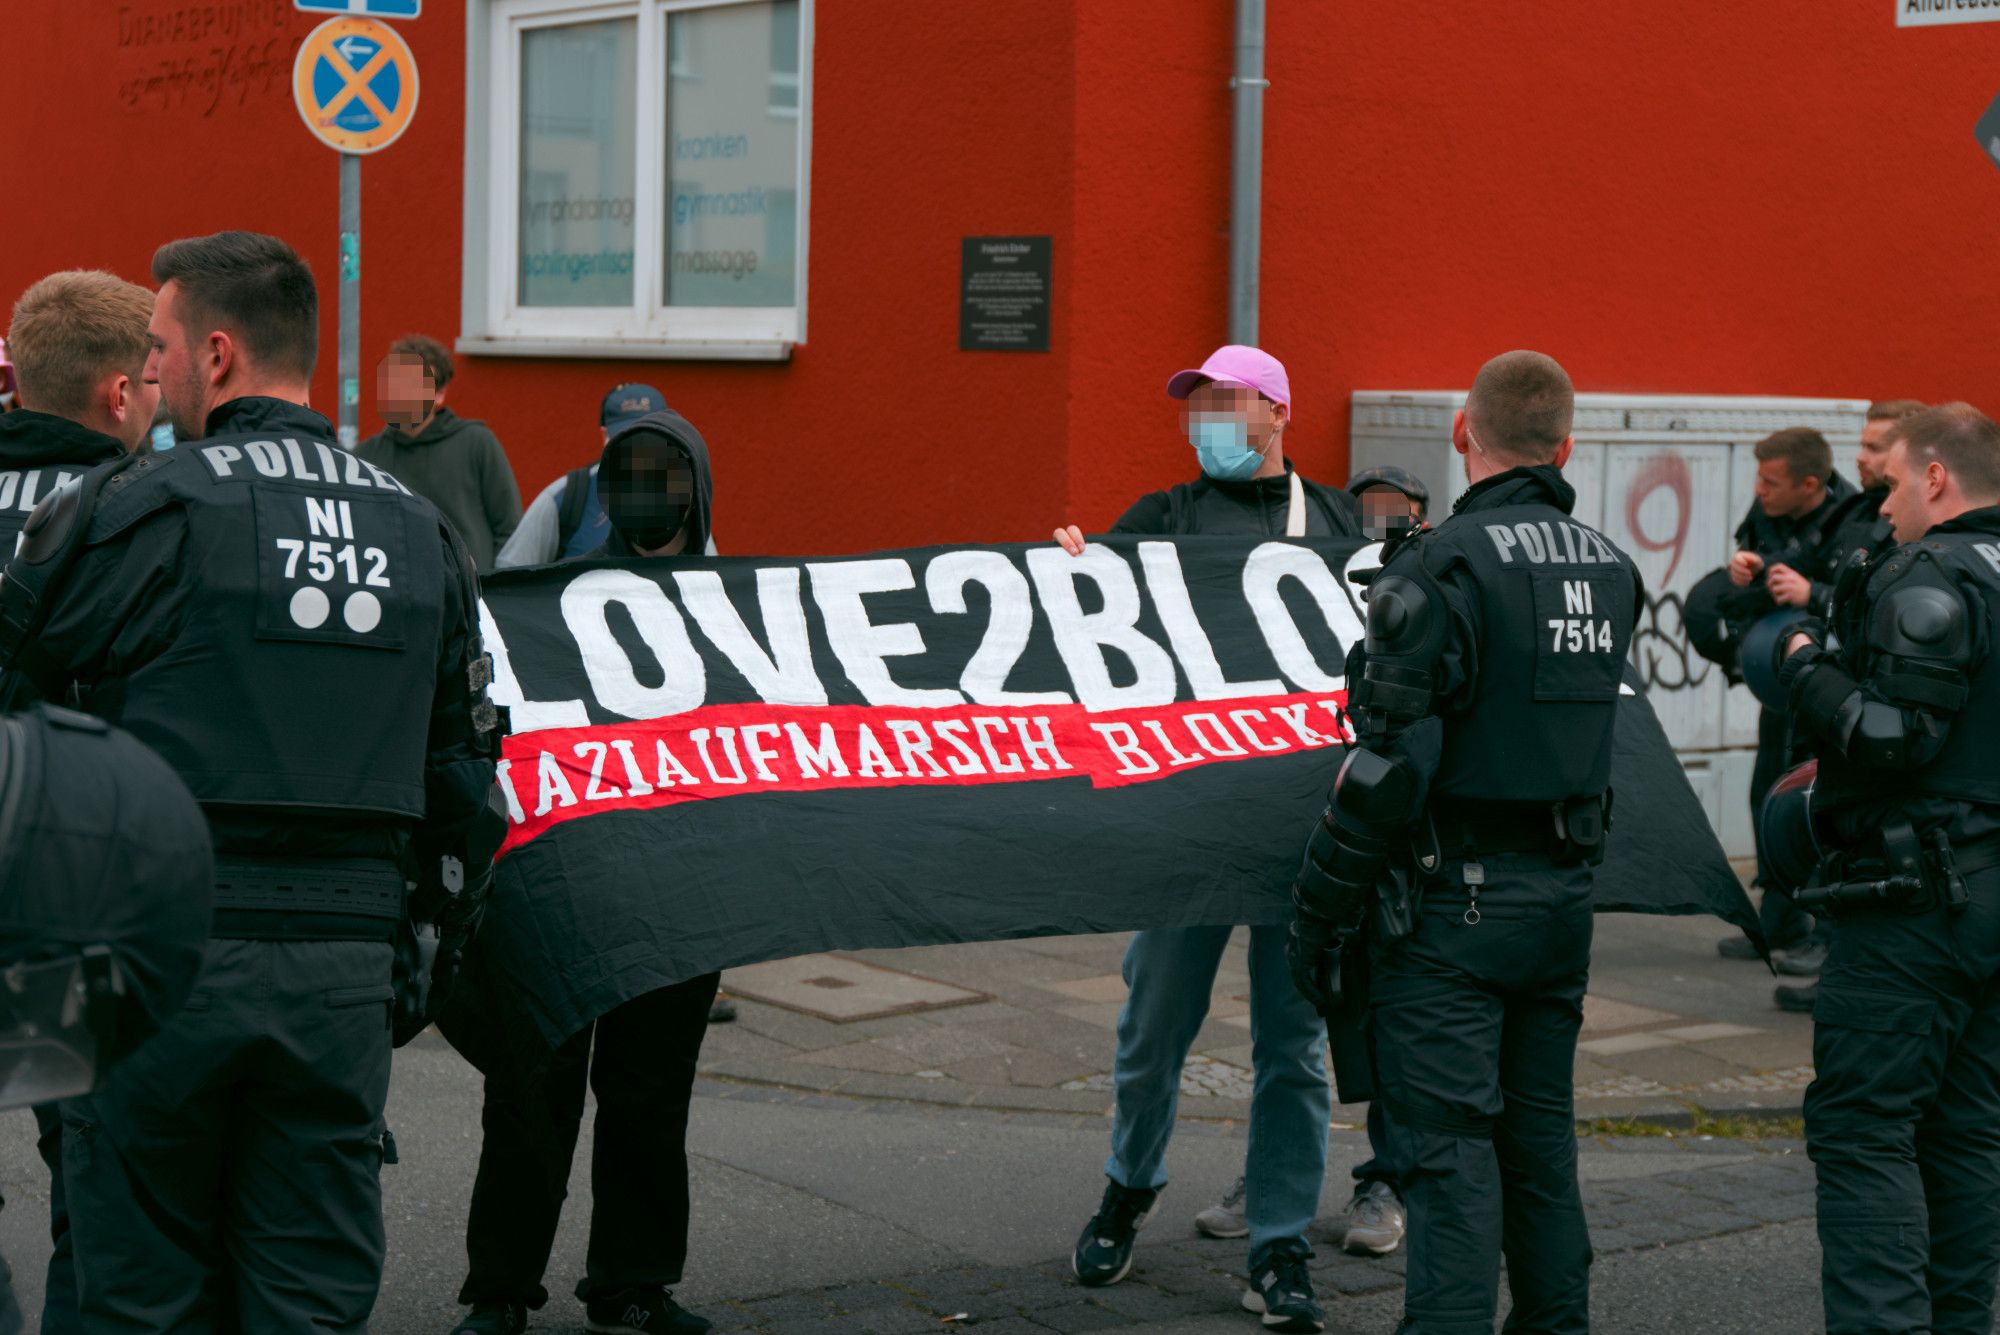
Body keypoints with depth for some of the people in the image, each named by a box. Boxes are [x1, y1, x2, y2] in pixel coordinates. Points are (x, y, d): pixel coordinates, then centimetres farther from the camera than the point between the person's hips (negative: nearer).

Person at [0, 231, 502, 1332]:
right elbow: (464, 762, 14)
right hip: (346, 968, 4)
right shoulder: (421, 534, 11)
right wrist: (431, 927, 23)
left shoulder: (130, 508, -5)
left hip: (160, 949, -4)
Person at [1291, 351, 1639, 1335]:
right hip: (1565, 887, 7)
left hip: (1456, 897, -7)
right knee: (1541, 1136, 16)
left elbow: (1388, 762, -18)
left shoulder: (1443, 565, -15)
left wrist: (1320, 914, -11)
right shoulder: (1610, 568, 7)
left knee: (1449, 1149, -3)